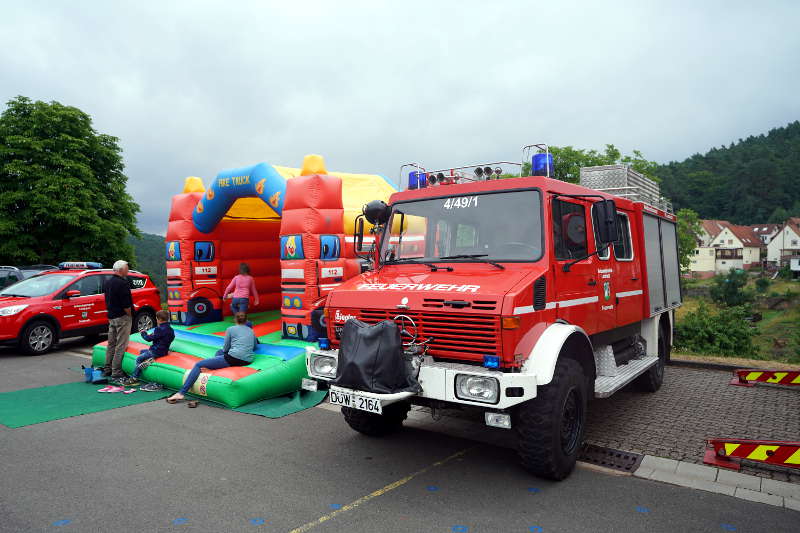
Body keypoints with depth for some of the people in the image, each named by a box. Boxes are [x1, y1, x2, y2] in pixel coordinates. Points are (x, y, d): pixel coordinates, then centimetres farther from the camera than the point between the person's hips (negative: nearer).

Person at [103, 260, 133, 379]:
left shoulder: (107, 282, 12)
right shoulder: (122, 283, -18)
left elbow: (107, 300, 18)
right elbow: (126, 303, -21)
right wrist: (130, 315, -8)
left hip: (111, 317, 9)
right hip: (122, 317, -9)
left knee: (111, 344, 17)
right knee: (121, 346, -4)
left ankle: (107, 369, 24)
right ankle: (116, 372, -1)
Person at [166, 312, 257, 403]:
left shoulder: (231, 329, 7)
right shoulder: (251, 331, 19)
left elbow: (225, 349, 10)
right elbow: (254, 347, 29)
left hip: (233, 358, -6)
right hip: (248, 360, 6)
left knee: (198, 365, -2)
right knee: (219, 352, 32)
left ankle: (182, 393, -13)